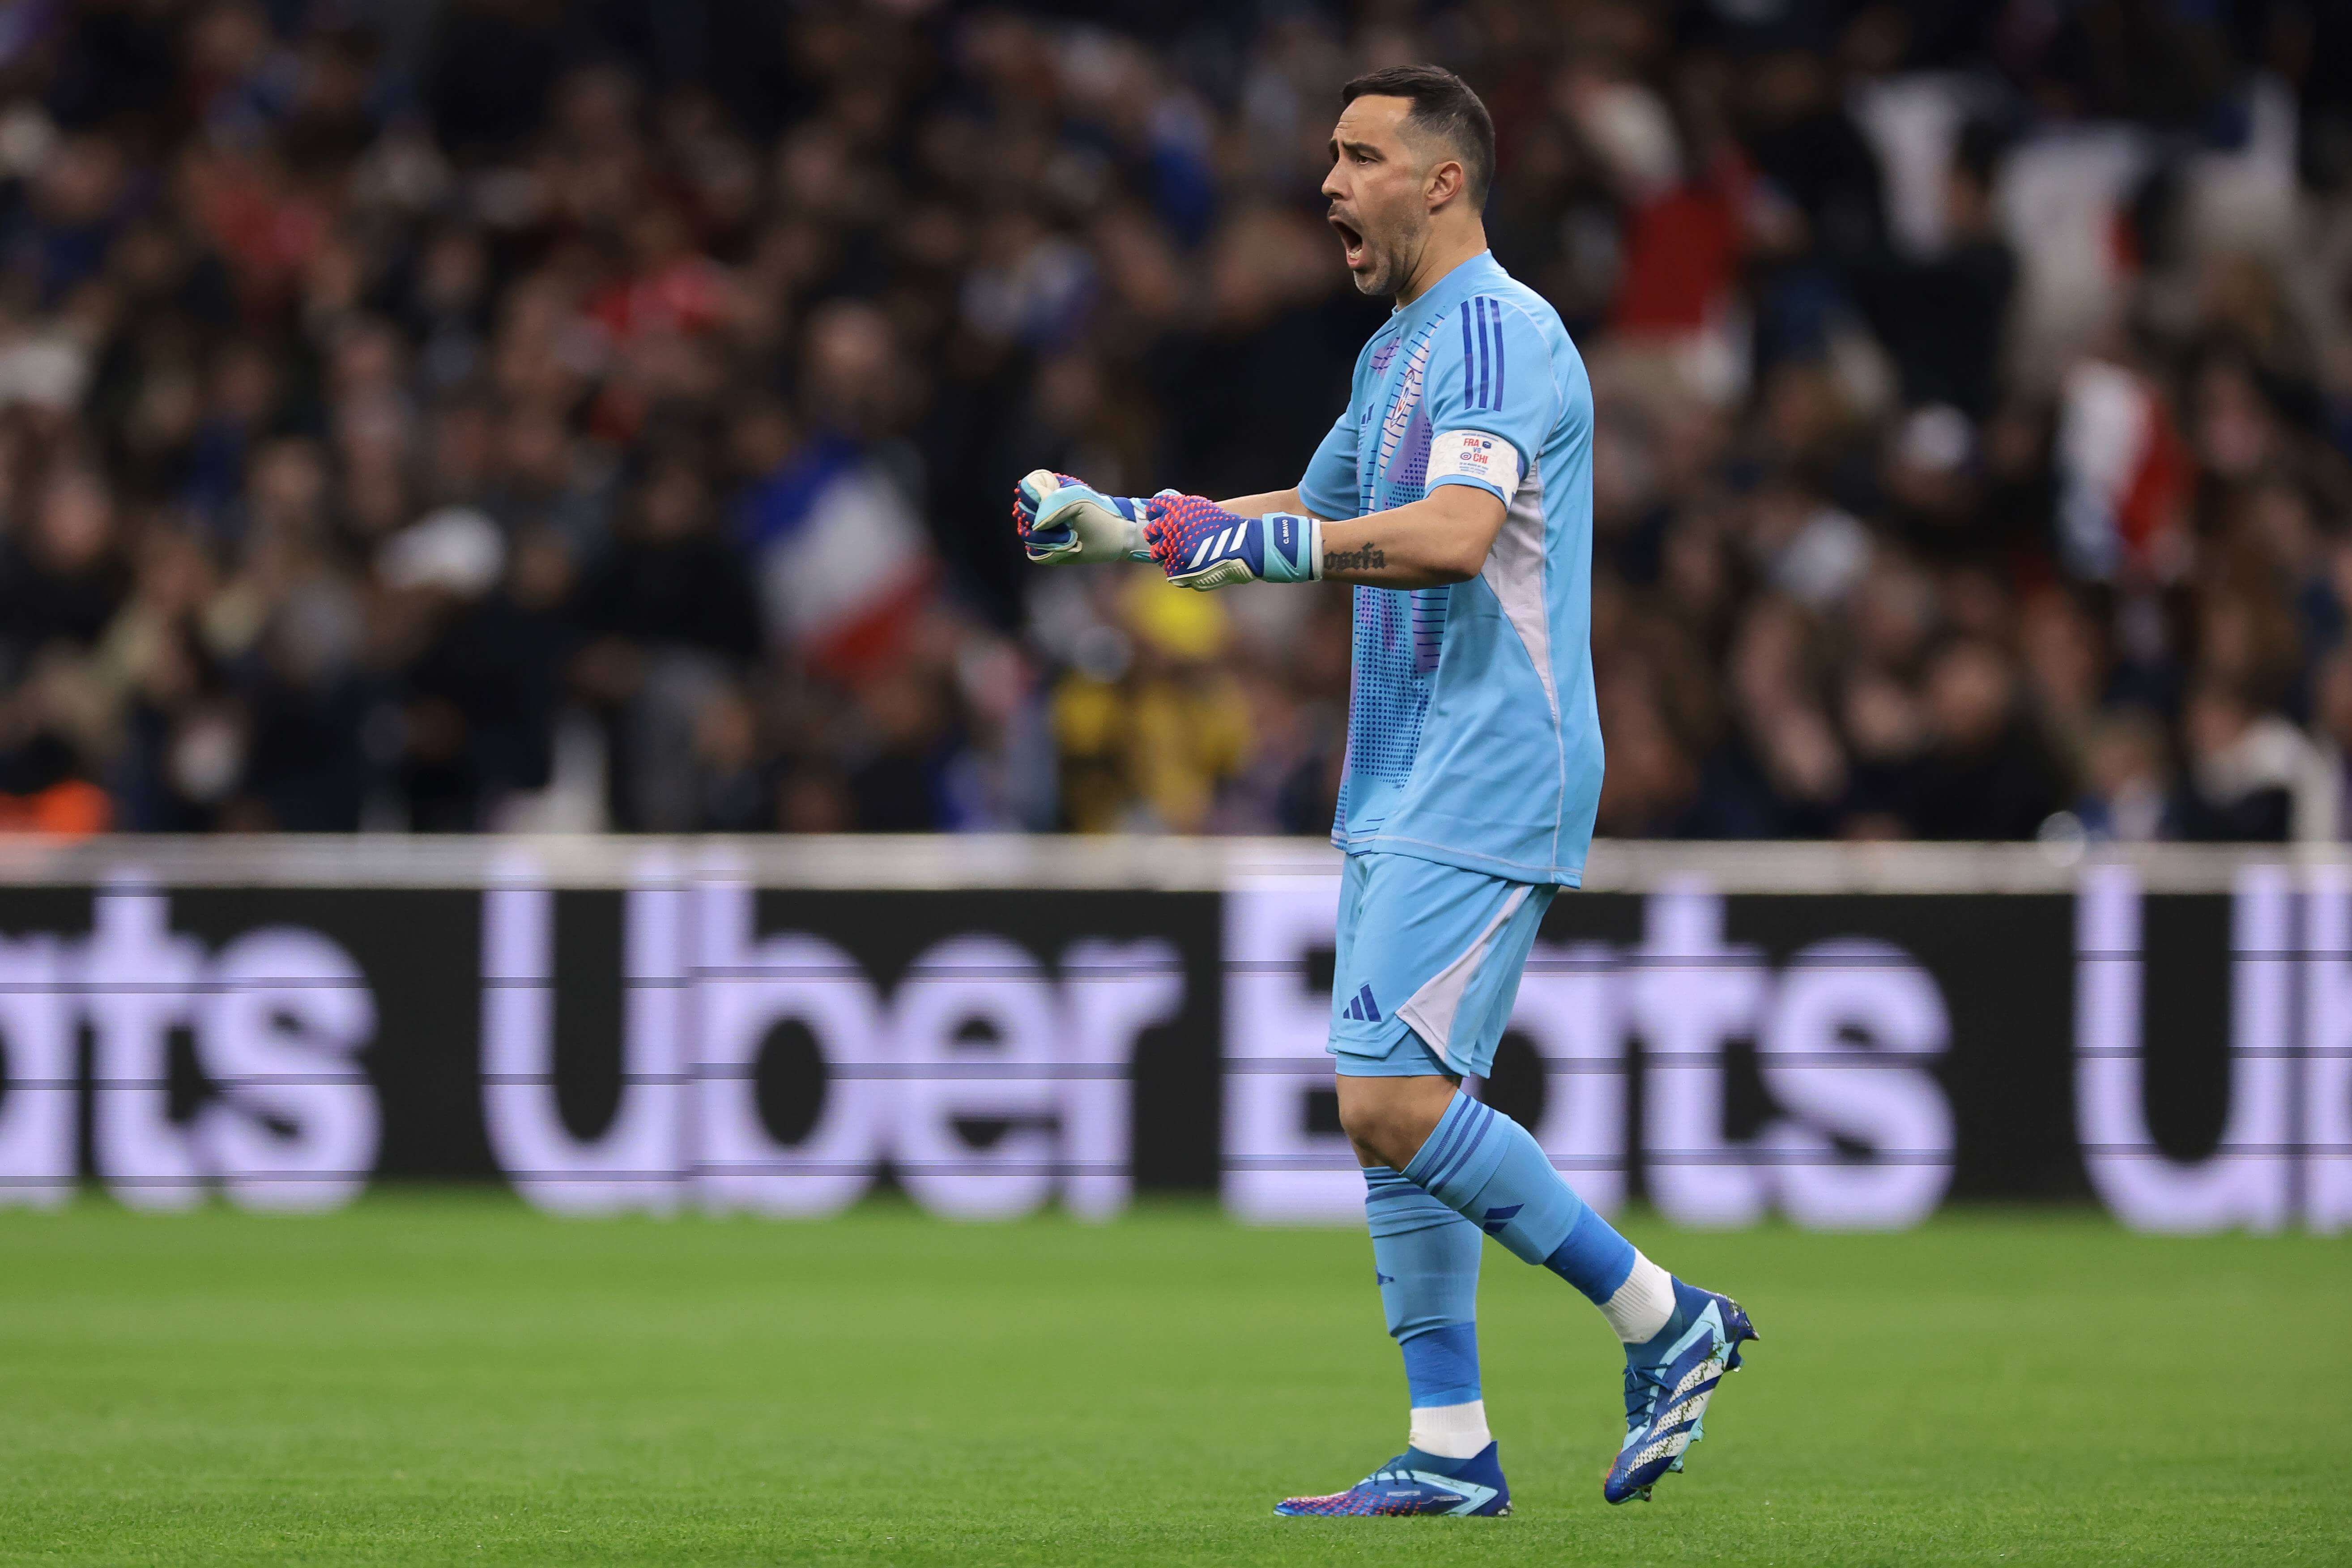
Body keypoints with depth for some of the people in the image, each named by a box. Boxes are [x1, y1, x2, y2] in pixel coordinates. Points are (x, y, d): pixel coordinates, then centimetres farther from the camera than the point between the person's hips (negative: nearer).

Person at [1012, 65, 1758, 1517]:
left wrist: (1235, 539, -25)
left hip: (1488, 785, -10)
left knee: (1394, 1100, -17)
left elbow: (1452, 535, -29)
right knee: (1392, 1114, 7)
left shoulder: (1499, 332, -13)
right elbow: (1311, 514, 34)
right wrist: (1120, 521, 26)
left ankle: (1666, 1320, -6)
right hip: (1404, 787, 10)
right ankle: (1451, 1451, 10)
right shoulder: (1396, 354, 18)